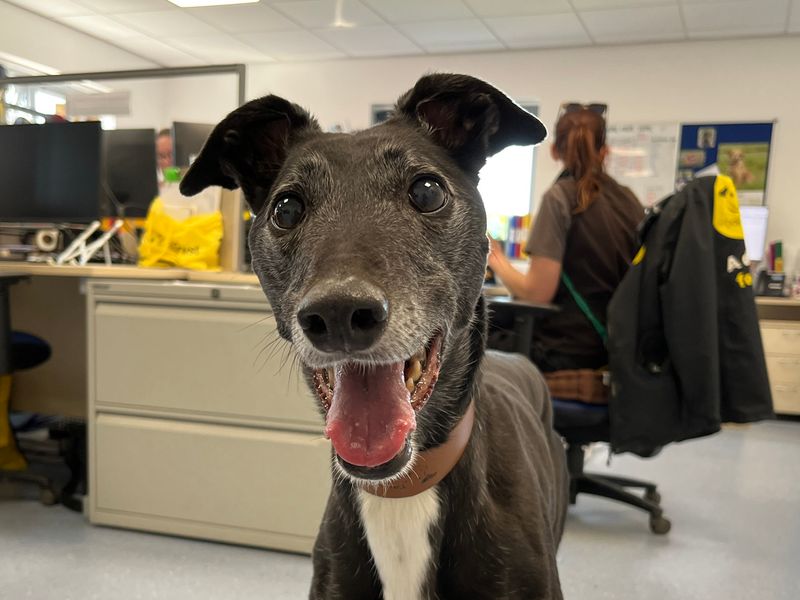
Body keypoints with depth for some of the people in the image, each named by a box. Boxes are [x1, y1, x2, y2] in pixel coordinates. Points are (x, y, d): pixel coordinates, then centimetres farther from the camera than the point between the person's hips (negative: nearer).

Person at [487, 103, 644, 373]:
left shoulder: (560, 197, -12)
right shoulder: (629, 200, 6)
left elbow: (538, 291, -17)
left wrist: (498, 262, 0)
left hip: (566, 351, -7)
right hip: (618, 349, 7)